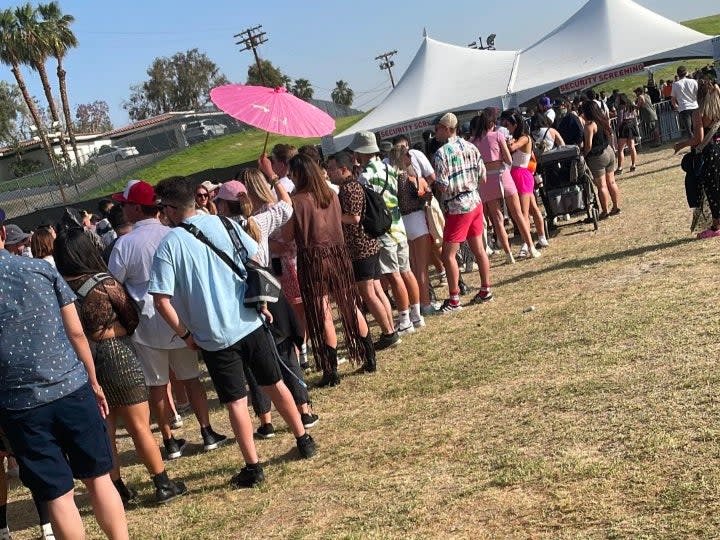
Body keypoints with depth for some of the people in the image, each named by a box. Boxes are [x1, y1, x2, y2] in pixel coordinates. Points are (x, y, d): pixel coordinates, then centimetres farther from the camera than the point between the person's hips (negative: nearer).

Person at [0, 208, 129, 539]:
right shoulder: (42, 269, -2)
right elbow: (76, 333, 0)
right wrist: (93, 382, 10)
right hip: (73, 389, 1)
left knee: (57, 494, 8)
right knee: (98, 478, 13)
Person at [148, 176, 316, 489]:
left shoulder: (168, 245, -10)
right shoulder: (223, 224, 0)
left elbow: (162, 301, -14)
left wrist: (185, 334, -2)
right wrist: (260, 302, 12)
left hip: (214, 336, -3)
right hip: (251, 322, 4)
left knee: (236, 402, 8)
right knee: (274, 383, 18)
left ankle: (253, 467, 14)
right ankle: (304, 440, 31)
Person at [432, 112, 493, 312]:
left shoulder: (441, 153, -16)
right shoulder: (471, 147, 5)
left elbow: (442, 186, -18)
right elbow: (483, 178, 8)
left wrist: (431, 182, 1)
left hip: (457, 207, -7)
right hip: (475, 202, 8)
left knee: (448, 254, 0)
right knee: (478, 249, 14)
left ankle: (454, 300, 2)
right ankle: (486, 290, 22)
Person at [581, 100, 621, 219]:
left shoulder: (589, 125, -18)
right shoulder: (604, 121, 6)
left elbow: (588, 145, -20)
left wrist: (583, 155, -6)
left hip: (597, 156, -8)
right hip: (609, 151, 8)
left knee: (601, 186, -2)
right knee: (611, 182, 14)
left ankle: (605, 211, 2)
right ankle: (616, 206, 20)